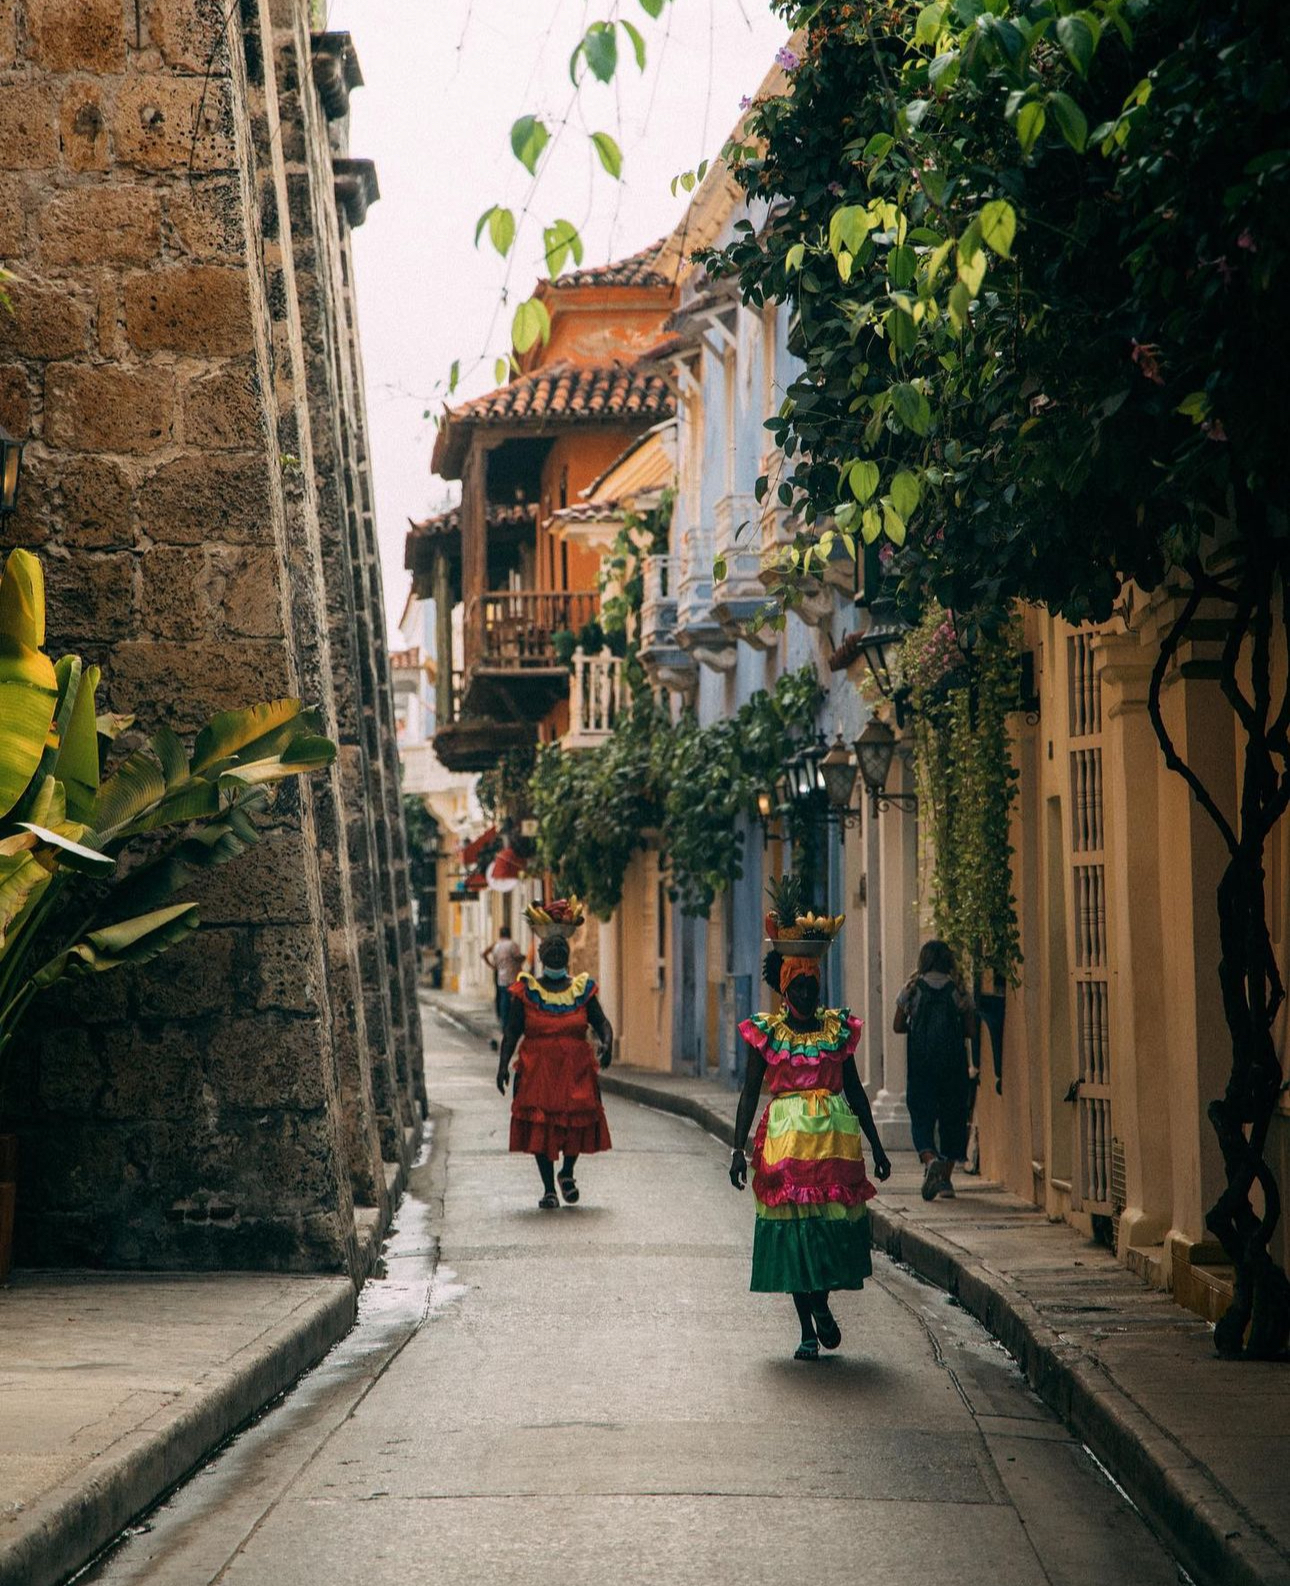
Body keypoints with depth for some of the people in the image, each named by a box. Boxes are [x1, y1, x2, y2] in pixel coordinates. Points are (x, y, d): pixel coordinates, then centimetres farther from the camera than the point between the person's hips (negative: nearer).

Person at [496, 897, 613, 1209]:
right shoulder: (526, 991, 1)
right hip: (537, 1071, -1)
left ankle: (567, 1173, 24)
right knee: (540, 1125, -2)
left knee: (577, 1121, -5)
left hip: (576, 1071, 1)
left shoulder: (582, 989, 5)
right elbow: (512, 1031, 2)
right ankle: (549, 1190, 10)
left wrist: (606, 1042, -16)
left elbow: (601, 1023, 6)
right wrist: (503, 1064, -9)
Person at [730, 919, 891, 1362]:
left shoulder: (838, 1027, 8)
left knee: (834, 1223, -5)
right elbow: (750, 1093, 3)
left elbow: (854, 1089, 14)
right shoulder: (765, 1031, 2)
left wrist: (876, 1146, 13)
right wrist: (739, 1148, -4)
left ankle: (820, 1303, 22)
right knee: (793, 1229, -1)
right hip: (786, 1135, -1)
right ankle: (807, 1329, 8)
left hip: (836, 1133, 2)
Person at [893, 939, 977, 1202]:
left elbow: (898, 1027, 3)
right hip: (953, 1063, 1)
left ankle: (930, 1159, -27)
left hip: (921, 1064, -1)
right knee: (952, 1117, 11)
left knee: (921, 1118, 2)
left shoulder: (913, 989, 0)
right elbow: (971, 1030, 1)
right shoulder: (958, 990, 1)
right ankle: (946, 1178, 11)